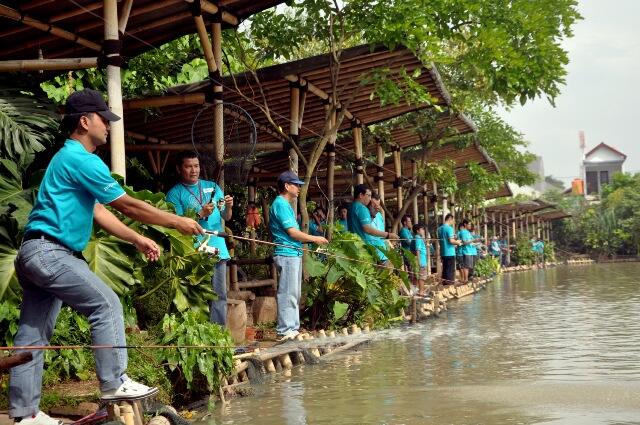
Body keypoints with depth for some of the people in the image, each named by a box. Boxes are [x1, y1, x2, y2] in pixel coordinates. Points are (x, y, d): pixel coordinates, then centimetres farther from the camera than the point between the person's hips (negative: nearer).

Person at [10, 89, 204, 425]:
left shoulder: (69, 158, 21)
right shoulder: (81, 159, -12)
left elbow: (99, 212, 21)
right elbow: (128, 205, -11)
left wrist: (137, 240, 18)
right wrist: (177, 222, -4)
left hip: (37, 254, 10)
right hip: (49, 251, -10)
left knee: (33, 334, 9)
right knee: (106, 305, -7)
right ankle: (114, 383, -4)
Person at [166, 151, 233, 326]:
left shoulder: (212, 186, 16)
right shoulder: (175, 193, 3)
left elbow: (226, 217, 14)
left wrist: (228, 207, -7)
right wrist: (201, 214, -15)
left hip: (218, 250, 4)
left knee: (220, 295, 4)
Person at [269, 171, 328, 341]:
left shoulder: (286, 204, 21)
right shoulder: (281, 204, -11)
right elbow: (293, 232, -15)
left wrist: (309, 240, 16)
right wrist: (314, 239, -7)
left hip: (293, 254, 11)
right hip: (287, 254, -11)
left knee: (294, 294, 12)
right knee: (288, 293, -10)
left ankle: (293, 328, 17)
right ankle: (284, 331, -8)